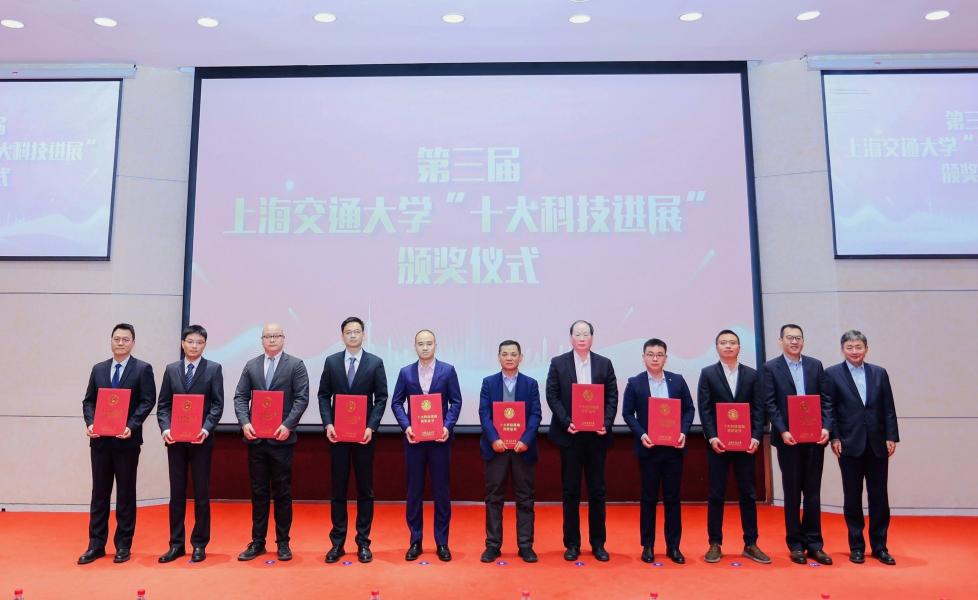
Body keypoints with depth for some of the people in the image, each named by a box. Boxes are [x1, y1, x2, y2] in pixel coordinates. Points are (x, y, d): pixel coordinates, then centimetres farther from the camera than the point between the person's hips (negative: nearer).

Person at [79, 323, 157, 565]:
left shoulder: (143, 369, -2)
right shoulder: (98, 369, 12)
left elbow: (148, 401, -8)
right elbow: (88, 400, 10)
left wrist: (131, 426, -19)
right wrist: (90, 423, -7)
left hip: (127, 440, -4)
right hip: (100, 440, 4)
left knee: (126, 493, 5)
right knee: (99, 492, 9)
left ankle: (123, 545, 14)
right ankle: (96, 544, 18)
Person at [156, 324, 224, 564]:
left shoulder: (213, 369, 1)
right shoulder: (171, 369, 9)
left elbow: (218, 404, -4)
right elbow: (163, 404, 6)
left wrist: (206, 429, -18)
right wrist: (165, 428, -10)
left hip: (201, 440, -2)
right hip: (175, 440, 3)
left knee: (201, 494, 4)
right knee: (176, 493, 9)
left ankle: (199, 544, 14)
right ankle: (176, 544, 18)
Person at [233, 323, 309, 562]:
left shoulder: (295, 365, 0)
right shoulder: (251, 365, 11)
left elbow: (301, 398, -6)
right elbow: (240, 396, 6)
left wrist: (288, 425, -17)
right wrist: (245, 422, -9)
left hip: (282, 437, -3)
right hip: (255, 437, 3)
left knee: (282, 491, 5)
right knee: (258, 491, 10)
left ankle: (283, 542, 15)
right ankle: (257, 542, 19)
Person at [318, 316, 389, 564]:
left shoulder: (375, 363, 0)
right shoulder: (331, 361, 5)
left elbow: (381, 398, -1)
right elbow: (324, 395, 5)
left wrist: (371, 427, -12)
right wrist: (328, 424, -8)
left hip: (364, 434, -1)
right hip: (338, 434, 1)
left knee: (365, 489, 6)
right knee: (338, 488, 7)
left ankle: (363, 542, 15)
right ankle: (337, 542, 17)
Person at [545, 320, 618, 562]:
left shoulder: (604, 364, 6)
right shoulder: (558, 363, 2)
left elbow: (612, 397, 3)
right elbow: (552, 396, -2)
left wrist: (606, 423, -11)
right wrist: (566, 422, -14)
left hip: (597, 435, 1)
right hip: (569, 434, -1)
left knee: (597, 490, 8)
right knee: (571, 491, 6)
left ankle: (598, 543, 19)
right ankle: (572, 544, 16)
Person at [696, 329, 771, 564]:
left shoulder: (752, 375, 7)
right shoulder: (707, 373, 3)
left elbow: (758, 409, 3)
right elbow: (704, 409, -3)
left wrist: (756, 437, -10)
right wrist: (712, 437, -14)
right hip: (718, 443, -1)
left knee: (748, 494, 7)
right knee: (716, 495, 3)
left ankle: (750, 544, 17)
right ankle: (715, 544, 11)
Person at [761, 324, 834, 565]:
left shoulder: (815, 365, 8)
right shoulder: (770, 368, -1)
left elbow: (826, 399, 6)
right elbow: (769, 404, -6)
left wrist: (826, 427, -8)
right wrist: (783, 431, -16)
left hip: (815, 437, 3)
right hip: (788, 439, -2)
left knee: (813, 491, 7)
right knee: (792, 492, 6)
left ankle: (813, 543, 16)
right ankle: (795, 544, 16)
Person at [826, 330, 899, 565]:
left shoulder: (880, 373, 7)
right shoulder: (832, 374, -1)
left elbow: (889, 409, 6)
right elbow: (829, 409, -2)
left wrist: (891, 437, -1)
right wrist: (834, 438, -9)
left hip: (877, 444, 2)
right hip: (849, 444, -2)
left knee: (879, 497, 7)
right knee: (852, 498, 6)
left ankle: (879, 547, 18)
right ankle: (856, 547, 17)